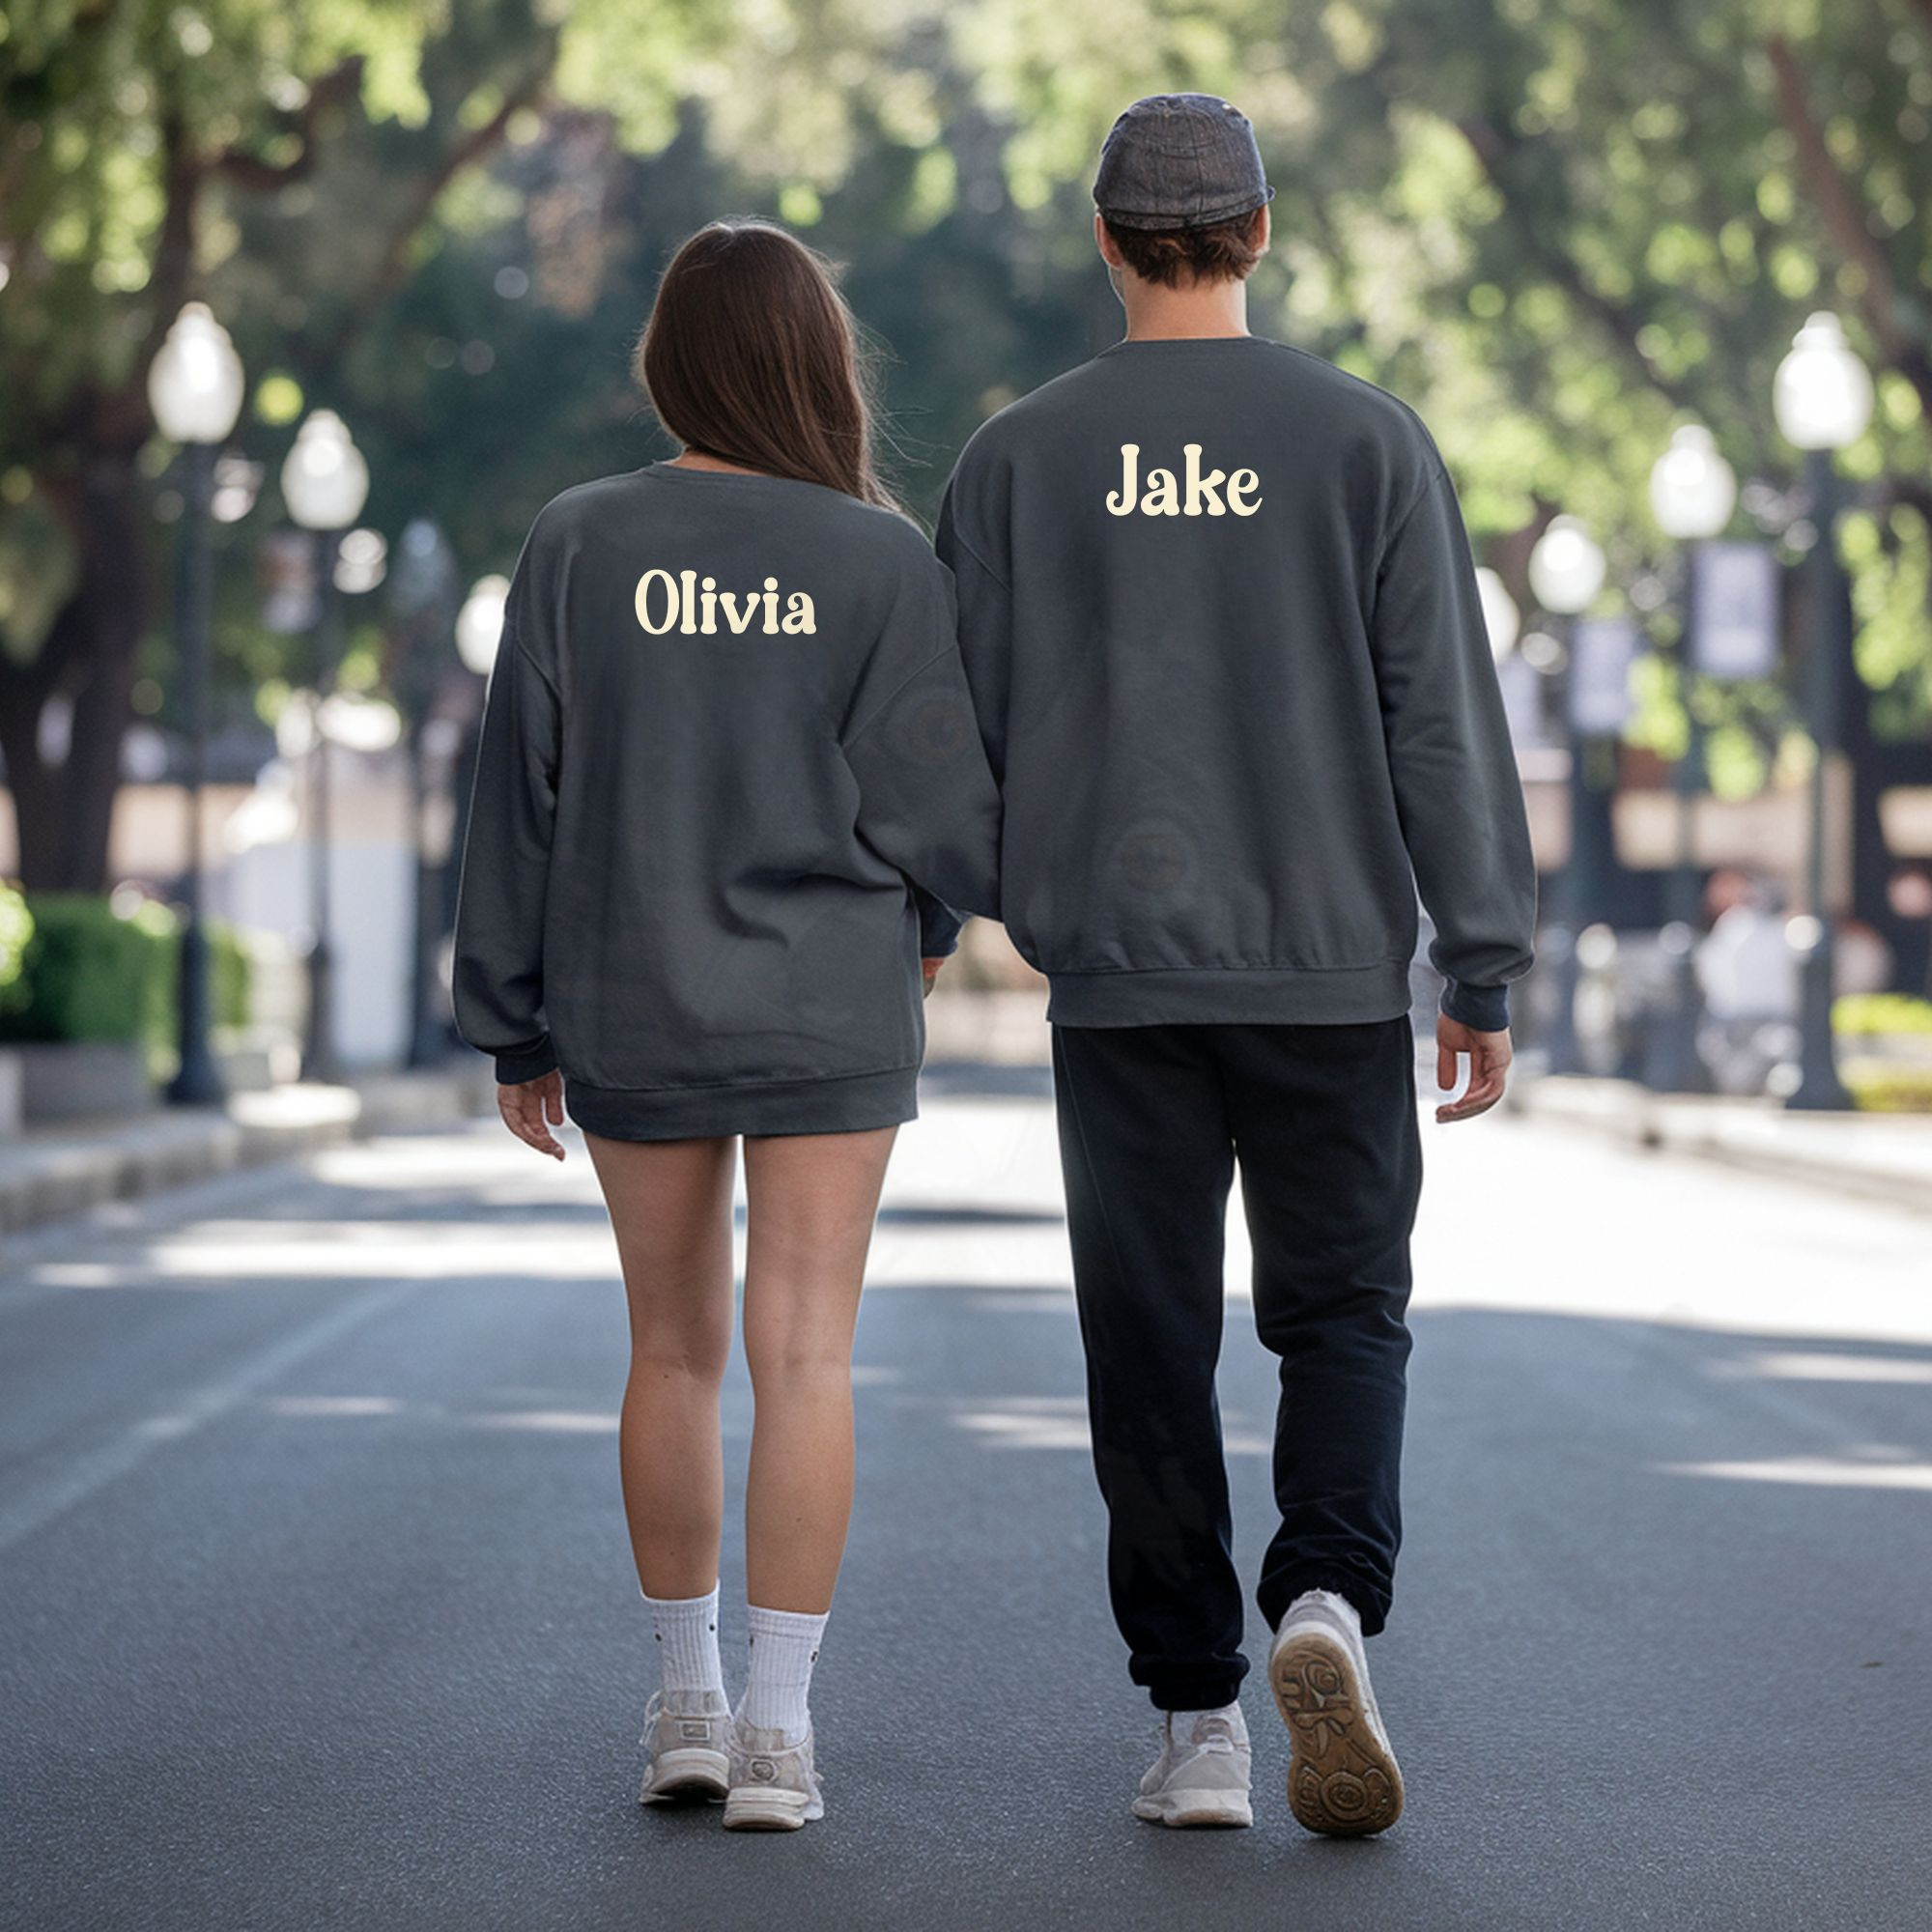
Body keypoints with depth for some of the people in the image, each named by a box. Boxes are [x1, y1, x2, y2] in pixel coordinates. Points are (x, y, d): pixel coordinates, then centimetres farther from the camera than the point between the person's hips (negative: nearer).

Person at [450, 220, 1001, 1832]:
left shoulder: (580, 548, -4)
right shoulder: (882, 561, -8)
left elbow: (523, 796, -1)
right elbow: (944, 805, -8)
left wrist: (518, 1030, 7)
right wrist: (929, 918, 15)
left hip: (632, 1015, 2)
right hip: (834, 1014, -2)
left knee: (674, 1351, 14)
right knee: (805, 1355, 1)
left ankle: (686, 1701, 21)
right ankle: (781, 1727, -2)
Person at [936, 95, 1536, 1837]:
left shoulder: (1021, 458, 1)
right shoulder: (1365, 440, -2)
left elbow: (964, 729, 2)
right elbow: (1444, 722, -4)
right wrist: (1487, 974, 1)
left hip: (1116, 975, 1)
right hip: (1331, 968, -1)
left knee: (1152, 1349, 7)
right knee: (1343, 1316, 9)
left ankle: (1199, 1716, 6)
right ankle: (1326, 1601, -15)